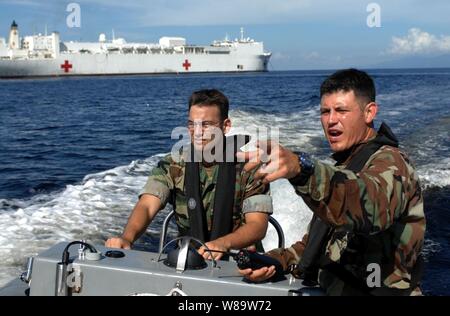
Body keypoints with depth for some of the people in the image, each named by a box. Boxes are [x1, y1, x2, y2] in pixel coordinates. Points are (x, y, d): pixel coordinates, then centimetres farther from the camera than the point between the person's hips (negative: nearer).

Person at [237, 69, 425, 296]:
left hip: (373, 290, -7)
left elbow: (371, 203, -33)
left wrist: (302, 169, -48)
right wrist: (277, 260, 3)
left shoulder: (390, 161, -10)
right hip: (332, 287, 7)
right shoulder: (346, 167, 17)